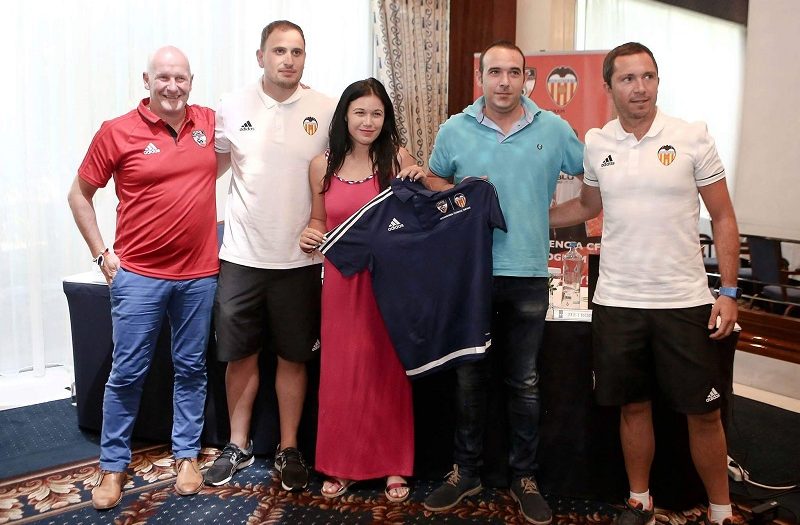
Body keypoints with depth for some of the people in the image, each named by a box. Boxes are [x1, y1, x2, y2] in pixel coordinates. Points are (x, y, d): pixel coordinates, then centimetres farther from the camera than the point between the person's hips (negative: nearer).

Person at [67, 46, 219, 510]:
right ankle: (113, 466, 23)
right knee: (128, 373, 5)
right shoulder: (117, 132, -5)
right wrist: (102, 253, -1)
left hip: (200, 273, 2)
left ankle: (187, 455, 28)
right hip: (139, 274, -2)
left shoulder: (211, 123, 3)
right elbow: (80, 195, 4)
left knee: (191, 368, 12)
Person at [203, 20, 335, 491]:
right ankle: (239, 445, 30)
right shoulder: (233, 108, 2)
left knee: (293, 358, 10)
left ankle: (289, 449, 27)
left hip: (300, 259, -1)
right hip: (242, 255, 1)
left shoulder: (327, 110, -3)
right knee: (240, 355, 11)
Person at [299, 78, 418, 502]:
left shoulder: (398, 160, -2)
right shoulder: (322, 166, 5)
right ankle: (342, 464, 26)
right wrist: (309, 236, -5)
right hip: (342, 281, 2)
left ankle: (394, 466, 23)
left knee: (387, 371, 7)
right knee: (341, 373, 9)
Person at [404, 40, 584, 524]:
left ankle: (525, 477, 27)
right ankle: (467, 471, 28)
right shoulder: (455, 130, 3)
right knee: (469, 378, 11)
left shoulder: (554, 128, 2)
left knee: (525, 384, 10)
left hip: (528, 274, 0)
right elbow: (433, 180, 15)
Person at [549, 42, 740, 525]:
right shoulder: (596, 144, 4)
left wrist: (729, 292, -6)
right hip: (618, 302, 2)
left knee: (704, 411, 7)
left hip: (685, 301, -2)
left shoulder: (693, 137, -4)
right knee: (634, 407, 13)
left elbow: (723, 218, -1)